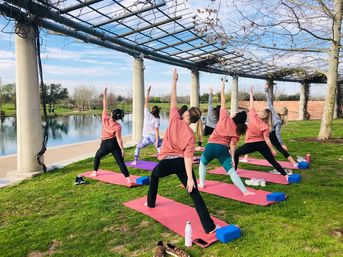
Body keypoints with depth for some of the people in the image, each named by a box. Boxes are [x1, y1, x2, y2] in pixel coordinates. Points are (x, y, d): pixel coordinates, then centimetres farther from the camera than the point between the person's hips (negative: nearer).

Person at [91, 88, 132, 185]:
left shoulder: (105, 119, -7)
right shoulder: (118, 126, -11)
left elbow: (104, 106, -2)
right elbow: (119, 139, -17)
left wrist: (105, 94, 2)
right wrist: (122, 149, -14)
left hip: (105, 144, 2)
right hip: (114, 144, -1)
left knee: (97, 156, 30)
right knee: (120, 162, -6)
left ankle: (94, 172, 41)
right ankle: (128, 179, -15)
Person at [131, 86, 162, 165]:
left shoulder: (147, 114, -3)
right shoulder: (157, 119, -6)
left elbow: (146, 102, 2)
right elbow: (157, 131, -12)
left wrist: (148, 91, 6)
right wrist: (157, 142, -12)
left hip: (147, 138, 1)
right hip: (155, 137, -1)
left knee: (138, 147, 22)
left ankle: (135, 161, 21)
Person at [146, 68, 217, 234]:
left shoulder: (175, 119, -4)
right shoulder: (191, 135, -5)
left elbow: (173, 100, 6)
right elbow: (188, 156, -14)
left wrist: (174, 80, 12)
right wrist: (189, 178, -17)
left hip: (166, 162, 1)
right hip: (181, 163, -1)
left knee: (154, 175, 35)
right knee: (195, 194, -4)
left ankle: (151, 203, 48)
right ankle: (209, 227, -8)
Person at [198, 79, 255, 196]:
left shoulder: (225, 118, 4)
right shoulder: (237, 130, 5)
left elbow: (223, 103, 9)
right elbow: (233, 145, -2)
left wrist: (222, 88, 16)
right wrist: (232, 157, 0)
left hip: (211, 146, 1)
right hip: (223, 149, -1)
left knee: (202, 163, 27)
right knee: (231, 170, -4)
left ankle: (201, 183, 30)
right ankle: (244, 191, -12)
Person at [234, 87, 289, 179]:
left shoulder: (254, 117, -3)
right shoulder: (266, 126, -3)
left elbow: (252, 106, 8)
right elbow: (266, 139, -10)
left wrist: (251, 94, 18)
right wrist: (272, 150, -6)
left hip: (251, 144, 0)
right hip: (261, 144, 1)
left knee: (236, 153, 19)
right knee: (272, 161, 2)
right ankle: (286, 176, -4)